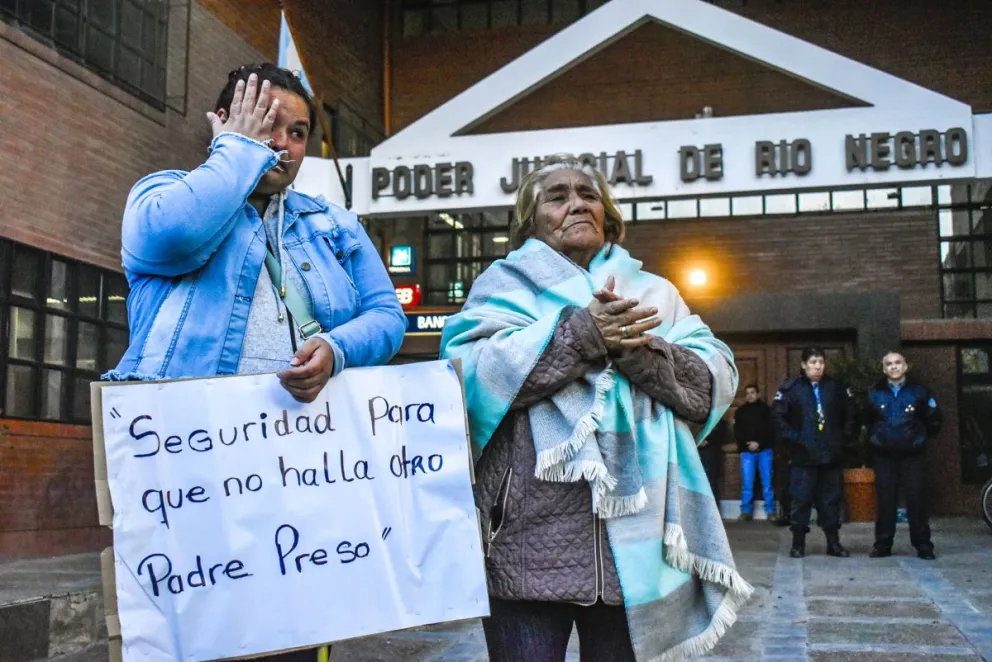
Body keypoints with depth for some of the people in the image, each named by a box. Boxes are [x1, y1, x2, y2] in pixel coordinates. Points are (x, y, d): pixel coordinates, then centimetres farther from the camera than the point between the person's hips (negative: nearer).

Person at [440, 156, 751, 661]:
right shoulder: (504, 287, 10)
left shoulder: (652, 293, 19)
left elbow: (715, 383, 7)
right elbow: (471, 374, -8)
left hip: (631, 533, 3)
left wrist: (642, 351, -11)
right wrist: (580, 334, -15)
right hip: (530, 532, -2)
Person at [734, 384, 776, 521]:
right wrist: (748, 444, -8)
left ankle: (770, 511, 2)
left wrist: (759, 443, -11)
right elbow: (737, 432, 9)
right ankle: (746, 511, 1)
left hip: (764, 450, -1)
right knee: (747, 483, -3)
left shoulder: (766, 409, 9)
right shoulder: (740, 411, 15)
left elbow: (771, 429, 0)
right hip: (747, 451, 1)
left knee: (767, 481, -3)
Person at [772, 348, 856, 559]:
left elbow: (851, 415, 16)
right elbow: (778, 416, -5)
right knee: (801, 499, 1)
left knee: (831, 499, 9)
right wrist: (792, 438, -9)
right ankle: (798, 543, 9)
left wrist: (844, 437, 7)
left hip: (831, 455, 3)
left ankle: (833, 542, 18)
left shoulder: (837, 388, 6)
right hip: (804, 455, -3)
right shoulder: (791, 388, -4)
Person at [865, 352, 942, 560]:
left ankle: (923, 545, 8)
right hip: (885, 456, 1)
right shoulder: (875, 393, 7)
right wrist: (875, 438, 10)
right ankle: (883, 545, 11)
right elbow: (867, 421, 18)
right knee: (885, 501, 4)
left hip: (913, 455, -1)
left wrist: (920, 437, 5)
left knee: (917, 500, 0)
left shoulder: (919, 391, 2)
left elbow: (933, 420, 6)